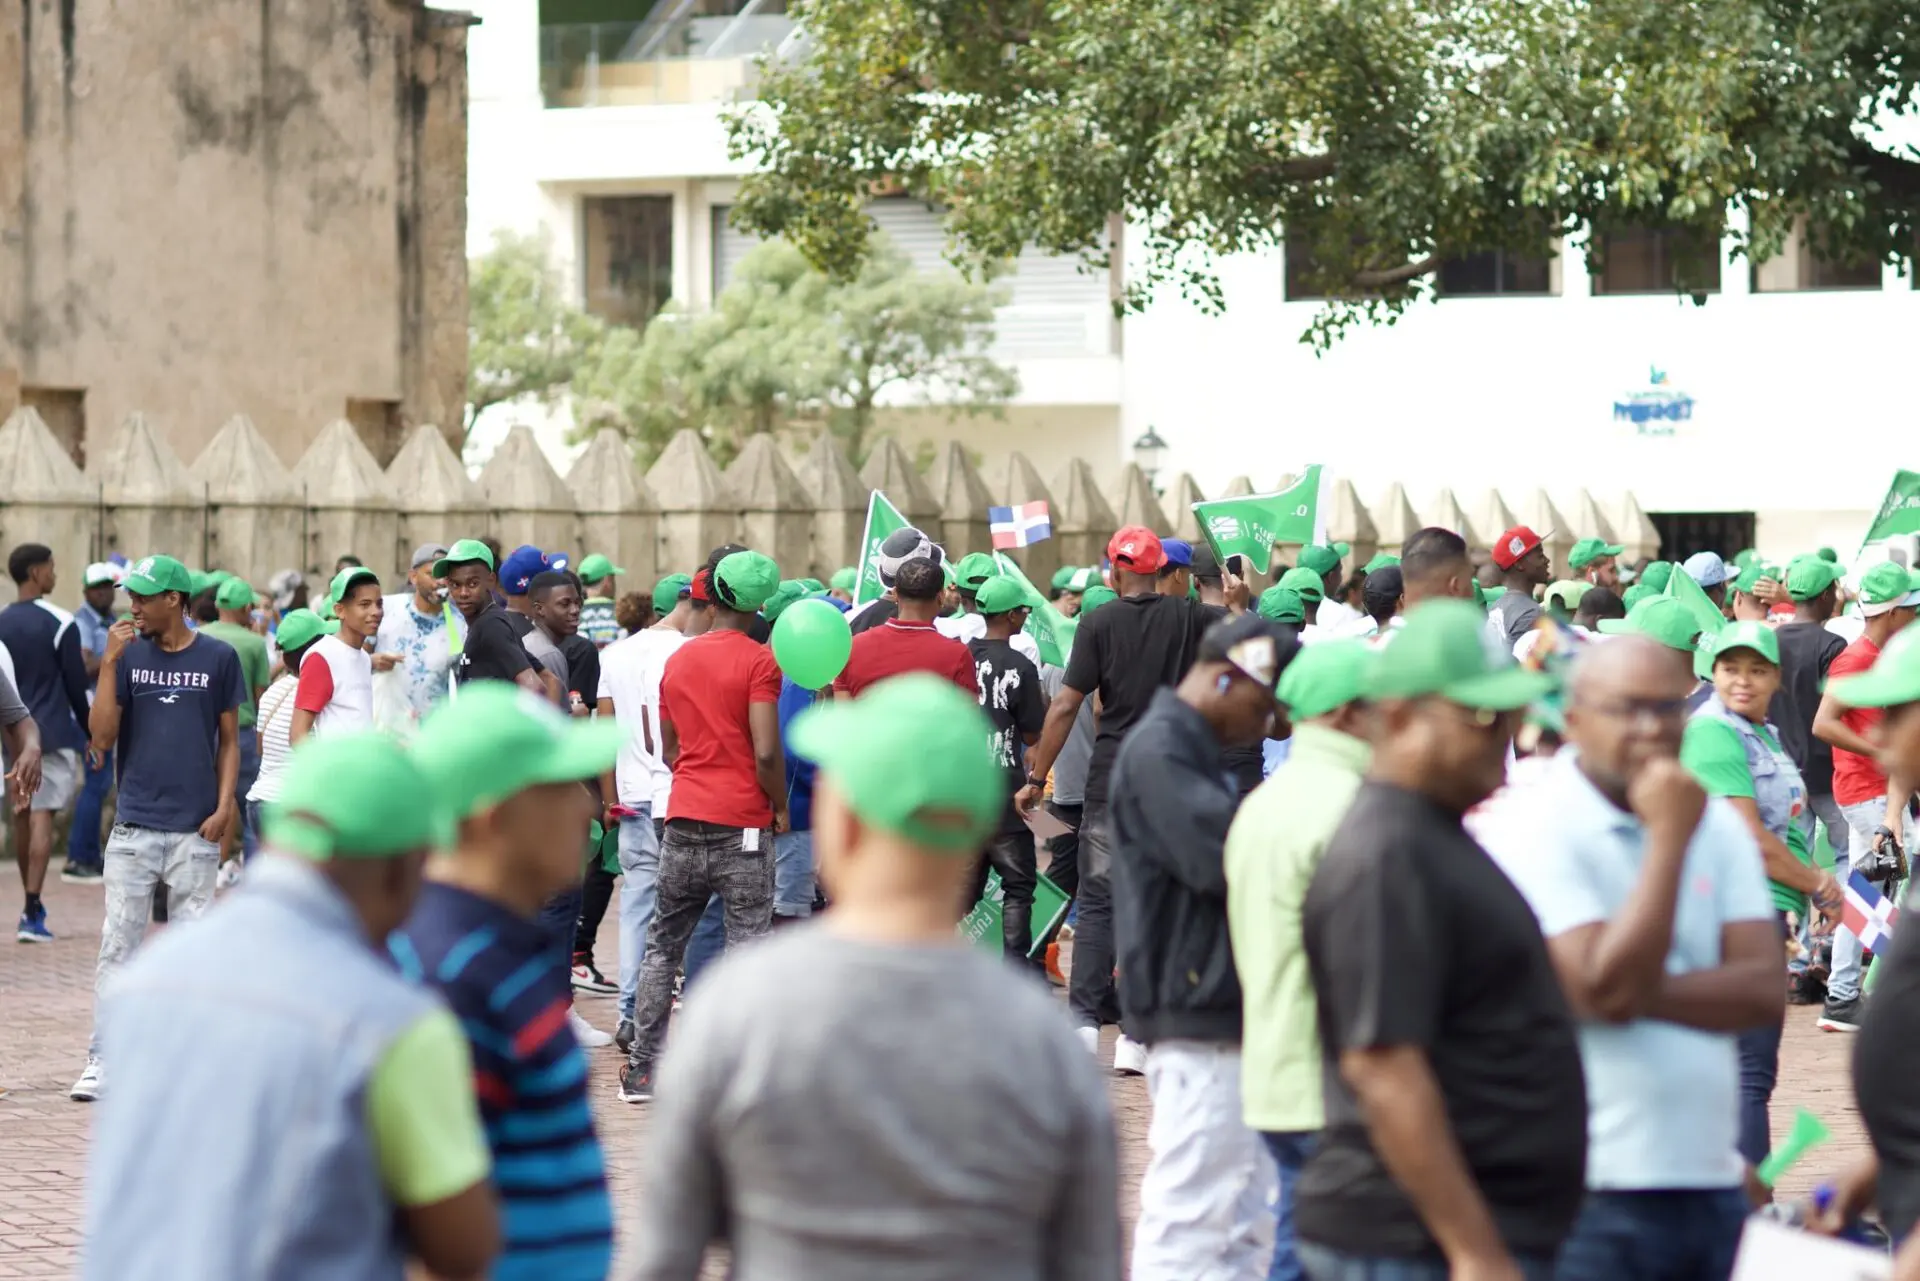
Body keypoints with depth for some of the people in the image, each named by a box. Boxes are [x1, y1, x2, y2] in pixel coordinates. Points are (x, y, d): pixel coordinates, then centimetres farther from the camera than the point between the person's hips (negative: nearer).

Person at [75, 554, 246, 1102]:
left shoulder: (218, 658, 3)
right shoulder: (128, 655, 4)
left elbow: (229, 741, 8)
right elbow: (102, 738, -4)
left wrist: (224, 807, -3)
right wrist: (109, 663, -10)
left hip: (196, 831, 0)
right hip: (134, 826, 0)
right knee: (117, 944, -2)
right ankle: (101, 1060, 0)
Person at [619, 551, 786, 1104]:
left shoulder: (678, 660, 11)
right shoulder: (758, 661, -9)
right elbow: (766, 752, -16)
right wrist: (781, 807, -2)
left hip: (684, 820, 5)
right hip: (743, 826, -5)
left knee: (662, 948, 13)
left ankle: (641, 1070, 14)